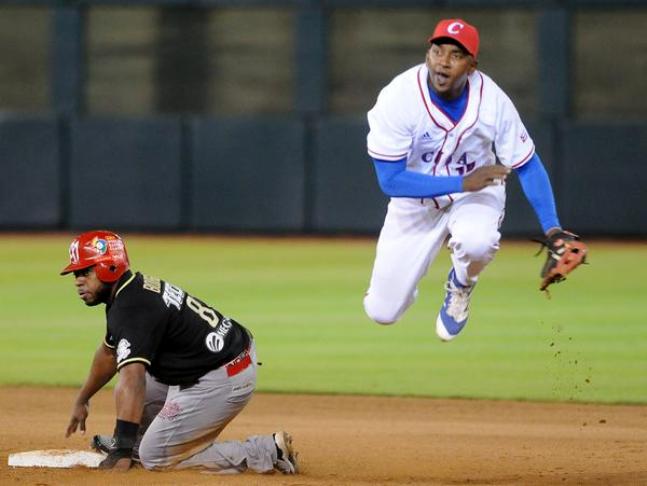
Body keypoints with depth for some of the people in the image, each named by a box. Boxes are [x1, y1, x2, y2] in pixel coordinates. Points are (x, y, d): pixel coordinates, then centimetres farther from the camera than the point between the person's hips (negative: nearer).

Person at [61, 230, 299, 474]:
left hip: (222, 381, -10)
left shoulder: (130, 309, -23)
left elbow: (132, 383, -34)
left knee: (155, 457, -6)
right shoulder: (132, 288, 9)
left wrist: (123, 451, -38)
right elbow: (109, 352, 26)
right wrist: (82, 400, 36)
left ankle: (269, 452, -8)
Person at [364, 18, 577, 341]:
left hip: (476, 195, 0)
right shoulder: (398, 98, -28)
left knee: (477, 242, -37)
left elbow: (528, 167, -12)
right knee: (381, 312, -3)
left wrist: (552, 229, -24)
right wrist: (462, 183, -36)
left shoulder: (493, 101, -23)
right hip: (415, 199, 0)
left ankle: (460, 287, 1)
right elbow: (390, 180, -28)